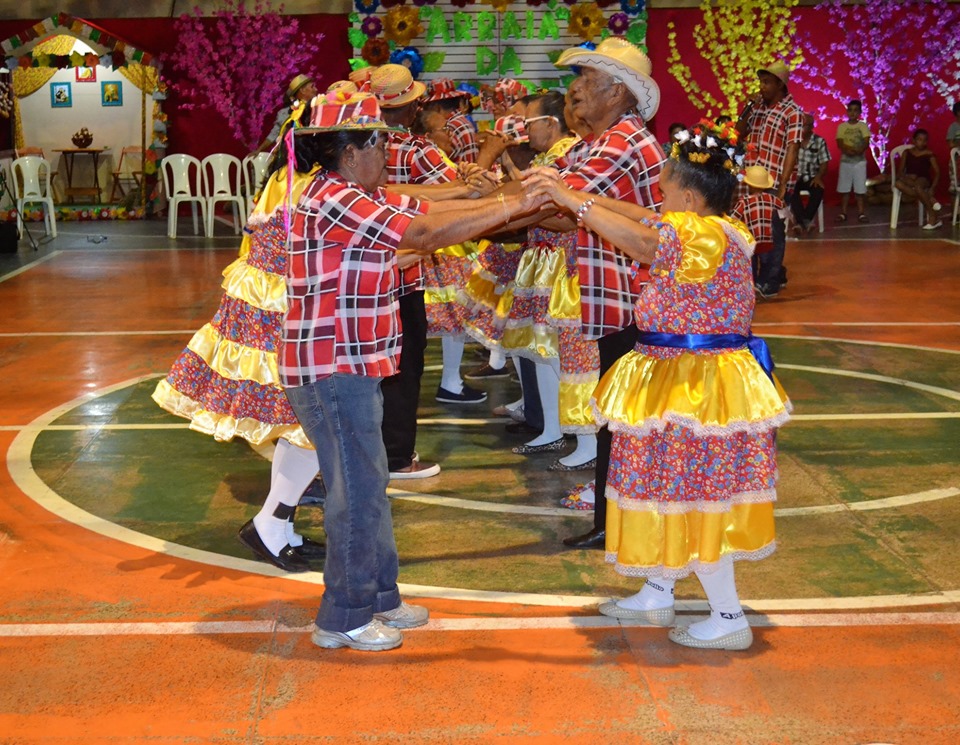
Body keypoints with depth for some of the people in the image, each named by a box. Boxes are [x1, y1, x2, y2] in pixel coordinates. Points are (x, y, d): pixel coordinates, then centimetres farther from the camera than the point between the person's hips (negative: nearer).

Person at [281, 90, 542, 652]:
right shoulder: (333, 200, -20)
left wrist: (507, 198, 4)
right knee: (357, 490, -2)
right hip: (331, 369, -11)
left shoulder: (362, 196, 13)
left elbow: (428, 209, 11)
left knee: (369, 484, 18)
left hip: (354, 364, 11)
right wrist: (516, 206, -19)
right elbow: (426, 234, -24)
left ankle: (379, 596, 30)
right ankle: (345, 618, 10)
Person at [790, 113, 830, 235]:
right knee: (792, 191, -33)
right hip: (795, 177, 0)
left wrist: (818, 177, -14)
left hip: (811, 178, 0)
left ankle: (803, 222, -26)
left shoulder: (819, 141, 4)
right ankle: (805, 222, -34)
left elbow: (824, 162, 3)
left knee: (818, 191, -32)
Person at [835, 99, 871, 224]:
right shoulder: (842, 126, 4)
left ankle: (861, 212, 3)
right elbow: (840, 143, -5)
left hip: (860, 161, 0)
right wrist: (848, 150, -25)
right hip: (845, 161, 1)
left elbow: (866, 143, -6)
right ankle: (843, 213, 6)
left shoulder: (863, 126, 3)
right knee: (844, 188, 2)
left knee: (860, 188, -1)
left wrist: (859, 151, -26)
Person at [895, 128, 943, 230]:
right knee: (899, 183, -34)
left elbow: (937, 172, 2)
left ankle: (933, 216, -30)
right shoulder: (907, 153, 13)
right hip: (909, 180, 3)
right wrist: (904, 177, -13)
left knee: (918, 185, -41)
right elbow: (901, 170, 11)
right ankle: (930, 200, -31)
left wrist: (932, 188, -13)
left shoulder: (929, 155, 6)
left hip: (924, 180, -3)